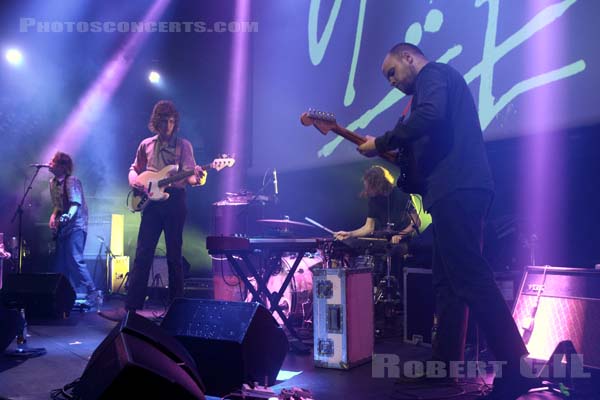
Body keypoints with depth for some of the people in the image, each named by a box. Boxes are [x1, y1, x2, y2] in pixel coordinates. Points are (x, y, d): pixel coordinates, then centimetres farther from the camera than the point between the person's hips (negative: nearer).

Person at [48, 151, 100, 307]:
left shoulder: (72, 180, -12)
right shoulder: (53, 182, 12)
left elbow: (76, 203, -22)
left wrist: (68, 216, -40)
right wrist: (53, 217, 3)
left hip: (76, 226, -9)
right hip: (62, 227, 9)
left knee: (74, 260, -18)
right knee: (60, 262, 8)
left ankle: (93, 293, -15)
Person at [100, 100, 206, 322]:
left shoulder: (183, 145, 5)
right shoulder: (146, 145, 15)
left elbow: (188, 175, -5)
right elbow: (134, 169, 22)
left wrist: (195, 178, -29)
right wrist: (134, 180, -1)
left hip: (175, 202, -2)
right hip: (151, 202, 3)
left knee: (174, 256, 2)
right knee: (143, 255, -2)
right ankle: (132, 306, -2)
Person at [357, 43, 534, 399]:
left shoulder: (433, 73, 2)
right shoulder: (441, 82, 32)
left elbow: (429, 116, -20)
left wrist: (381, 143, -11)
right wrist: (396, 152, 17)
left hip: (455, 189, -11)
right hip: (458, 190, 11)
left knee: (471, 279, -14)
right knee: (448, 281, 10)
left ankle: (517, 367, -14)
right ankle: (447, 361, 15)